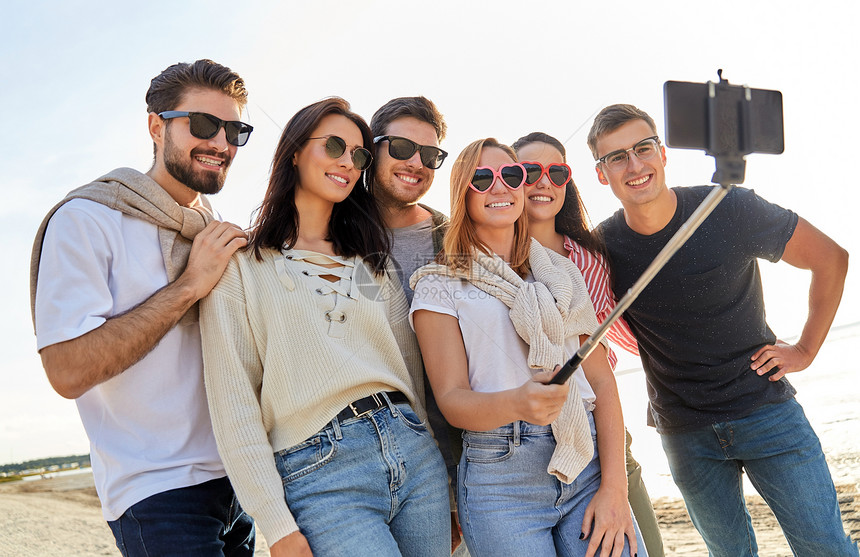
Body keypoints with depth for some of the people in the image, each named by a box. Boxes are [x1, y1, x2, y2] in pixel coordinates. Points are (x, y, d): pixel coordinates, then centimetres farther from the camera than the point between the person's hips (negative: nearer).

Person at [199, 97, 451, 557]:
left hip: (412, 451, 5)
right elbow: (233, 403, -6)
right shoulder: (242, 264, 0)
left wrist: (443, 480, 12)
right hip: (320, 474, -5)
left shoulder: (374, 262, 16)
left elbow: (410, 369, 15)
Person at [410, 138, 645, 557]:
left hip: (588, 463, 3)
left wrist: (614, 488, -4)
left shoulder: (562, 273, 14)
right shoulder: (440, 286, 4)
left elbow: (601, 381, 8)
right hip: (499, 480, -3)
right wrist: (517, 403, -27)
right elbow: (451, 399, -5)